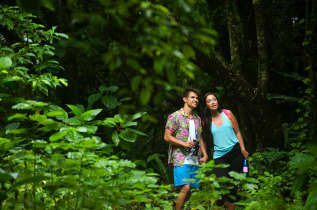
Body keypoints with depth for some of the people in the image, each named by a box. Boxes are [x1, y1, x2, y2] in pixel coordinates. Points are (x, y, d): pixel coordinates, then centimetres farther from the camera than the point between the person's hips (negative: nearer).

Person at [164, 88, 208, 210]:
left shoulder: (198, 119, 17)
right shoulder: (175, 116, -3)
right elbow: (167, 137, -6)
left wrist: (205, 155, 8)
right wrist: (184, 144, -16)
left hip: (194, 159, 6)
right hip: (180, 158, -6)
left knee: (189, 191, 5)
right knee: (185, 187, -18)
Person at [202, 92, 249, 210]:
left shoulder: (227, 113, 3)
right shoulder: (206, 121, 2)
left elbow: (237, 132, 6)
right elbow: (206, 140, 7)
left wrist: (243, 149, -2)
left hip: (235, 152, 2)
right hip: (219, 156, -1)